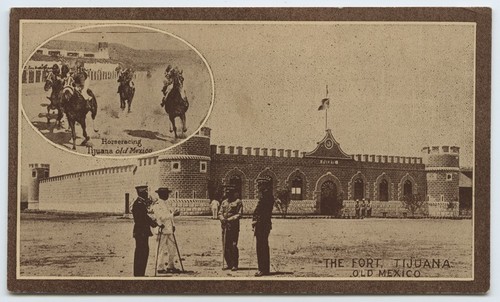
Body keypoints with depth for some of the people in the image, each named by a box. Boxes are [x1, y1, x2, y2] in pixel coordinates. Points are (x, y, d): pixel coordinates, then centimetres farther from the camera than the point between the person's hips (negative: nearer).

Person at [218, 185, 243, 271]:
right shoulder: (224, 202, 16)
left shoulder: (238, 202, -1)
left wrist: (229, 219, -17)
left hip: (234, 227, -6)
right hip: (224, 226, 6)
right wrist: (222, 219, -9)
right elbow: (220, 213, 13)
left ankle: (235, 265, 0)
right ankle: (229, 264, 15)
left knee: (233, 246, -6)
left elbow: (239, 214, -8)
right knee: (225, 246, 6)